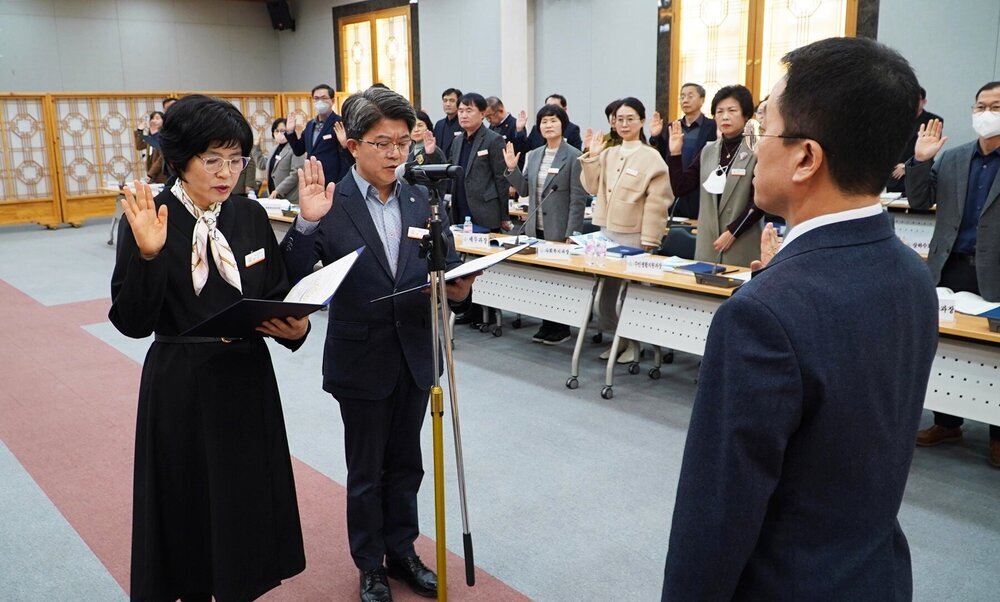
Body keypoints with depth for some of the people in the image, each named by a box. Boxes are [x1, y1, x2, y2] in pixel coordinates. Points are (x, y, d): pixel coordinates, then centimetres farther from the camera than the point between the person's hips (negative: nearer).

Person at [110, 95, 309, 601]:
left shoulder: (251, 216, 2)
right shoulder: (147, 220, -9)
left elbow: (278, 296, 7)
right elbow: (132, 322, -14)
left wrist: (294, 326, -14)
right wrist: (147, 255, -28)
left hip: (248, 385, 3)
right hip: (180, 393, -3)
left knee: (248, 506, 12)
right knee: (189, 510, 11)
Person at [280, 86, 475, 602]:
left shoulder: (422, 201, 1)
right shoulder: (331, 204, -11)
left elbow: (448, 266, 1)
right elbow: (291, 281, -17)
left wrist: (457, 286, -21)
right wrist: (307, 224, -31)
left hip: (414, 357, 4)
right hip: (362, 361, -3)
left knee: (405, 465, 19)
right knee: (366, 472, 13)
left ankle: (401, 550, 39)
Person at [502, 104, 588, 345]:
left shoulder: (573, 156, -9)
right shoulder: (533, 155, 10)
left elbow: (578, 199, -11)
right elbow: (525, 190, 13)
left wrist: (571, 233, -16)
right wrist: (512, 168, -1)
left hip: (560, 230, -6)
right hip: (536, 228, 6)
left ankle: (562, 327, 16)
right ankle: (547, 324, 22)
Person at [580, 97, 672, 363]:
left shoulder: (651, 157, -7)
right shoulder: (607, 154, 9)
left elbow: (657, 202, -10)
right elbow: (592, 187, 10)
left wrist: (649, 239, -13)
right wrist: (591, 157, -3)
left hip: (633, 235, -5)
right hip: (606, 231, 6)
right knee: (603, 290, 8)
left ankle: (633, 342, 15)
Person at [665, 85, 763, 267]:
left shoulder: (756, 152, -6)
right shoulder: (708, 150, 11)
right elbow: (680, 188, 9)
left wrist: (732, 232, -14)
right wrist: (675, 153, -1)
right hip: (707, 244, 5)